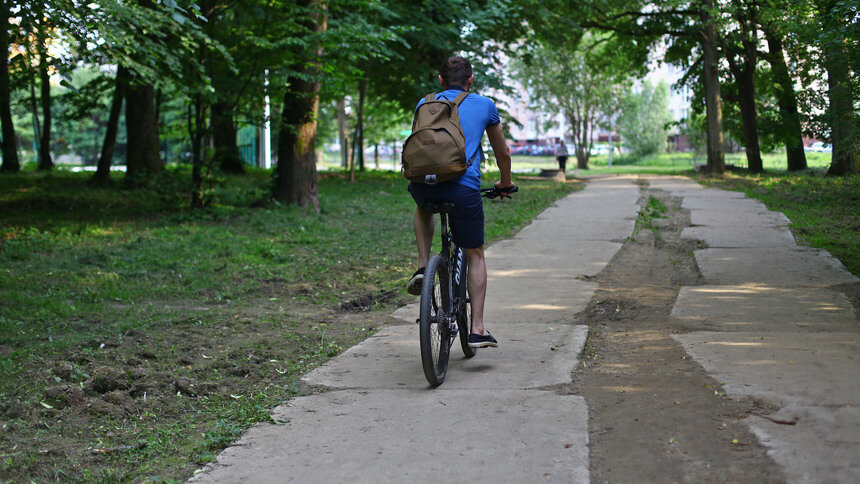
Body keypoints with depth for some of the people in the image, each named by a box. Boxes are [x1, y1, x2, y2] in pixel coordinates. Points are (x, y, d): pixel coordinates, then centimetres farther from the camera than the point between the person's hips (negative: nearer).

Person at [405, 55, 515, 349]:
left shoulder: (425, 104, 21)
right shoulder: (484, 105, 17)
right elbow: (503, 153, 28)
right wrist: (505, 183, 47)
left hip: (423, 181, 2)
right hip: (464, 187, -2)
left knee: (424, 208, 40)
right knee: (475, 256, 15)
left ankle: (422, 268, 21)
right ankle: (477, 329, 12)